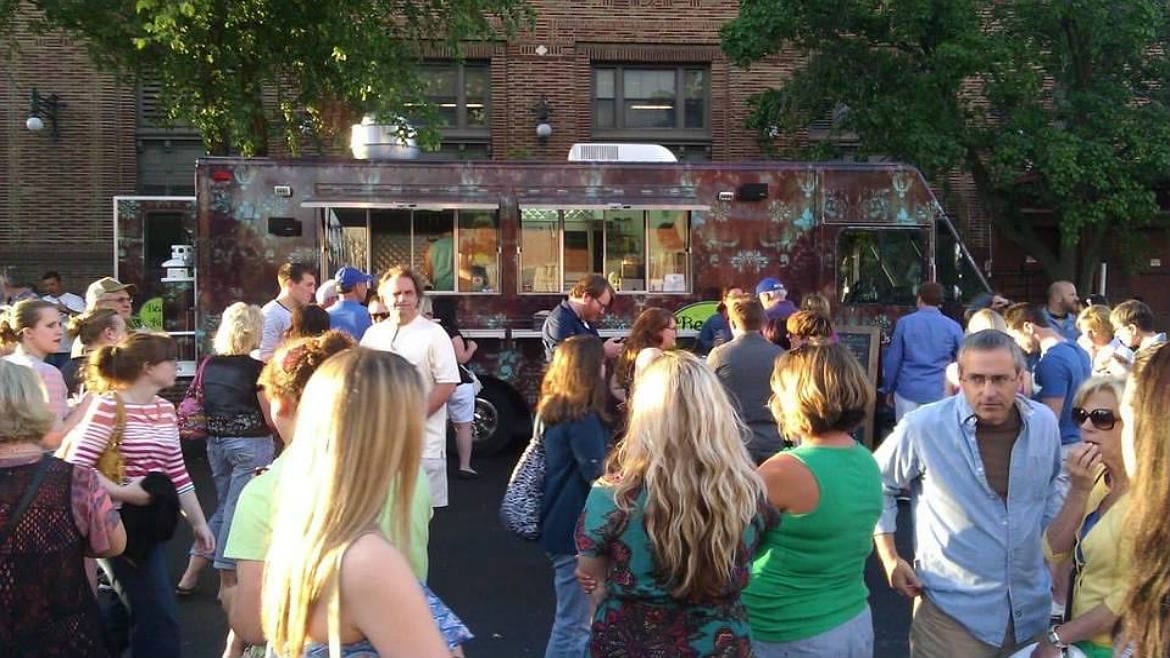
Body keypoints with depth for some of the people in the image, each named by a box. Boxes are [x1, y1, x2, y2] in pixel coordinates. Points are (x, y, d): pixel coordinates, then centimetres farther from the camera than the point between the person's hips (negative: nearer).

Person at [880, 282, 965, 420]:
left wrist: (888, 389, 9)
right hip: (938, 393, 0)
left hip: (908, 391, 0)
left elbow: (893, 359, 0)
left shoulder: (904, 323, -2)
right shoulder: (953, 327, 1)